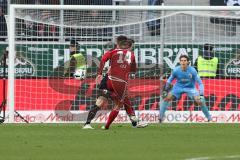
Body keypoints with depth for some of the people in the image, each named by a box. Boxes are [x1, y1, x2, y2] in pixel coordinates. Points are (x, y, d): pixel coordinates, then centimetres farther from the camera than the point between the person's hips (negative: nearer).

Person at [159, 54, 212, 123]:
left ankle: (209, 118, -2)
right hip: (179, 87, 2)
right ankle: (160, 117, -4)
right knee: (166, 98, -15)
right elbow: (170, 80, 1)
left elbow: (200, 83, -20)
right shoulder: (176, 70, -19)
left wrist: (201, 94, -28)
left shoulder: (192, 70, -24)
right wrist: (165, 90, -1)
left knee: (199, 101, -19)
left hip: (190, 88, -2)